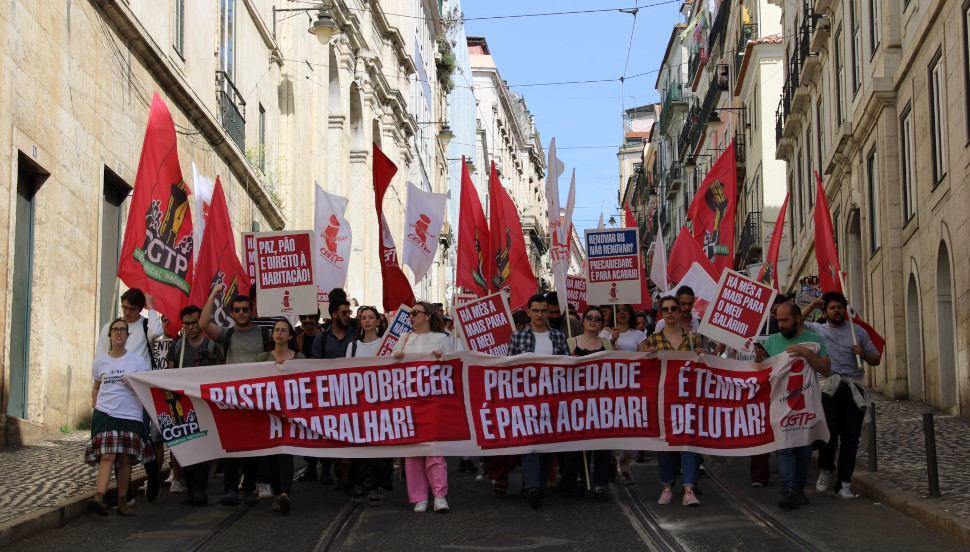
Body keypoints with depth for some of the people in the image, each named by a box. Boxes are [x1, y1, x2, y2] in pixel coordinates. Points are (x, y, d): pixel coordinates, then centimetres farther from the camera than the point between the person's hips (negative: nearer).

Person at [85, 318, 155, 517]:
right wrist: (96, 408, 12)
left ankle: (122, 502, 10)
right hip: (105, 414, 0)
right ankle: (99, 498, -24)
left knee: (125, 459, 2)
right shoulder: (100, 361, 10)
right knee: (107, 455, -14)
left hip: (130, 416, 0)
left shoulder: (137, 360, 4)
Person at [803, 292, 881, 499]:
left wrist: (863, 354, -1)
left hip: (854, 390, 3)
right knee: (829, 434, -12)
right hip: (829, 388, -2)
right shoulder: (817, 330, 11)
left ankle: (843, 485, 8)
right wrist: (811, 306, -3)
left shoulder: (858, 331, 18)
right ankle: (825, 470, 17)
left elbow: (876, 359, 19)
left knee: (850, 439, 1)